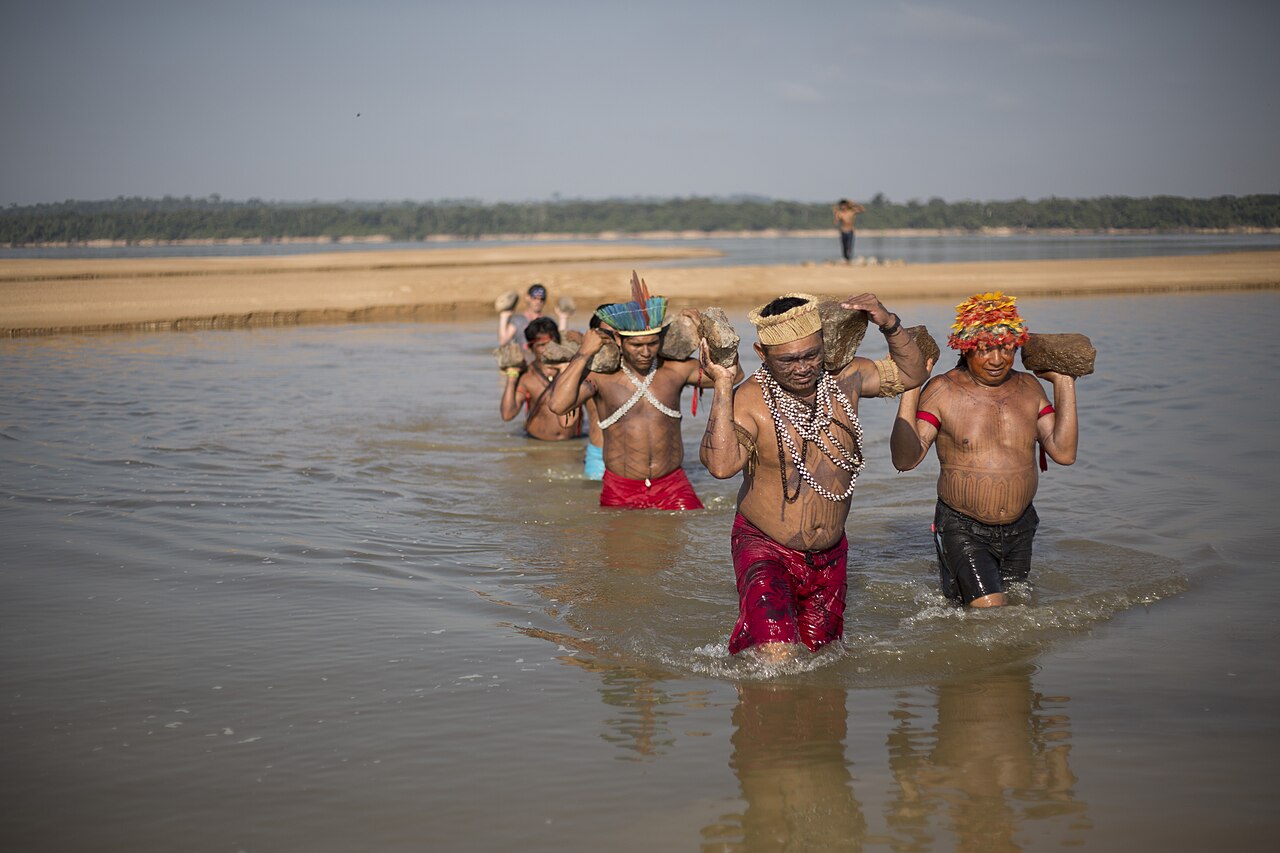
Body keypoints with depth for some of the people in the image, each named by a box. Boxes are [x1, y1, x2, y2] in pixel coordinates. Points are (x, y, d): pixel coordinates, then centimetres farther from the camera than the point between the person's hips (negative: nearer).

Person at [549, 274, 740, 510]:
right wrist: (584, 355, -15)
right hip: (620, 491, -1)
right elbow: (559, 404, -20)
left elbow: (732, 373, 6)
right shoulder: (601, 375, -5)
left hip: (673, 487, 1)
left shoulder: (676, 369, 2)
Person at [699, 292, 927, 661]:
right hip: (765, 551, -5)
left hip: (829, 556, 6)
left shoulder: (843, 379, -5)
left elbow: (911, 374, 8)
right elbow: (721, 464, -37)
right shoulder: (750, 400, -20)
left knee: (818, 651, 19)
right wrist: (722, 386, -37)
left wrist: (890, 325, -10)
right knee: (777, 657, -23)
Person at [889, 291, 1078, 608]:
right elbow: (905, 459, -18)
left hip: (1020, 528, 5)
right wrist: (909, 391, -25)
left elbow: (1064, 453, -3)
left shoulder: (1028, 387, 4)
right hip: (962, 530, -5)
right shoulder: (943, 390, -10)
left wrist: (1064, 384, -3)